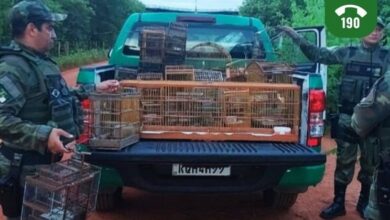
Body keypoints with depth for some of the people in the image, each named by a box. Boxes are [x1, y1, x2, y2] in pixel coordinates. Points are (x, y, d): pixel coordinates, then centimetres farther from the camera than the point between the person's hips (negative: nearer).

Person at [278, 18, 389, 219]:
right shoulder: (347, 53, 4)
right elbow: (318, 54, 7)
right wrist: (296, 36, 3)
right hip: (348, 117, 0)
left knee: (370, 163, 11)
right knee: (344, 161, 6)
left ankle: (364, 202, 28)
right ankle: (338, 203, 18)